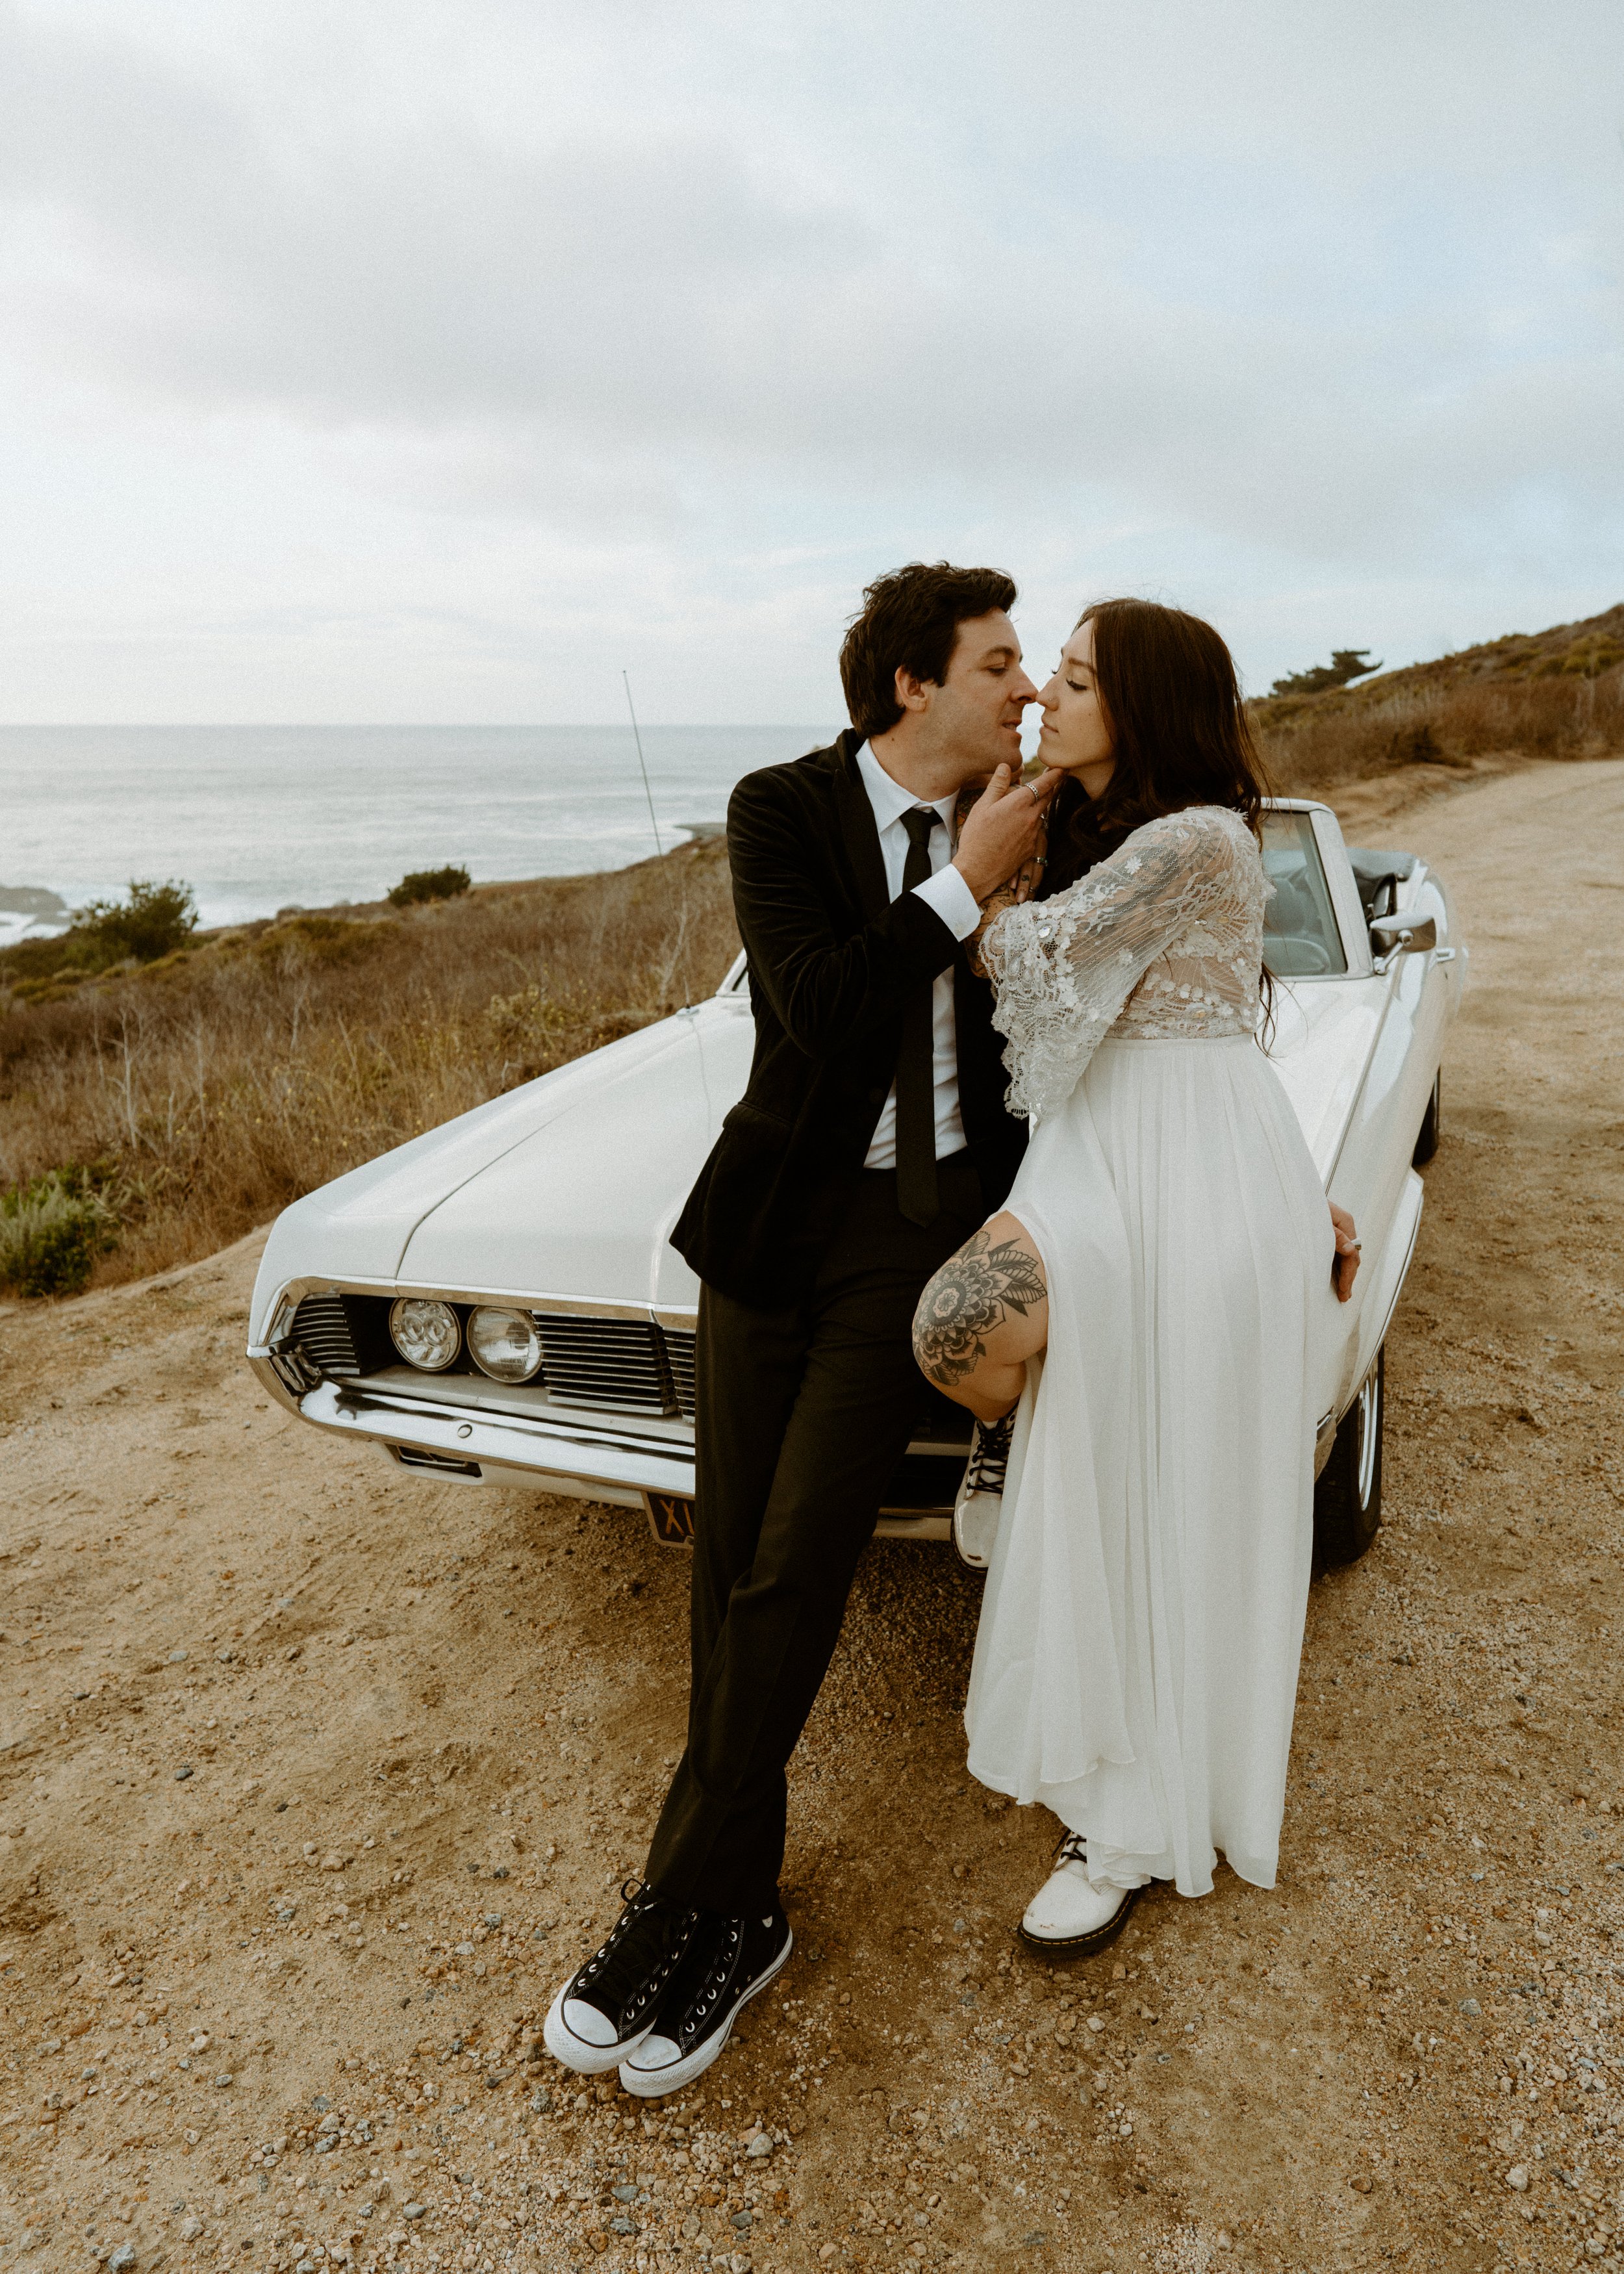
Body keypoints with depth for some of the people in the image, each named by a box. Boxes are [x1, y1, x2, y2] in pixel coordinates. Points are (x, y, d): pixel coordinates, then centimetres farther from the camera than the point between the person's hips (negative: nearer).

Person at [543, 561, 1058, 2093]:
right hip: (777, 1207, 0)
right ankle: (738, 1915, 21)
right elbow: (820, 1014, -20)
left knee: (792, 1573, -7)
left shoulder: (1015, 825, 3)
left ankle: (685, 1902, 10)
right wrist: (966, 885, -19)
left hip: (924, 1218, 0)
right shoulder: (777, 809, -5)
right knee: (729, 1566, 3)